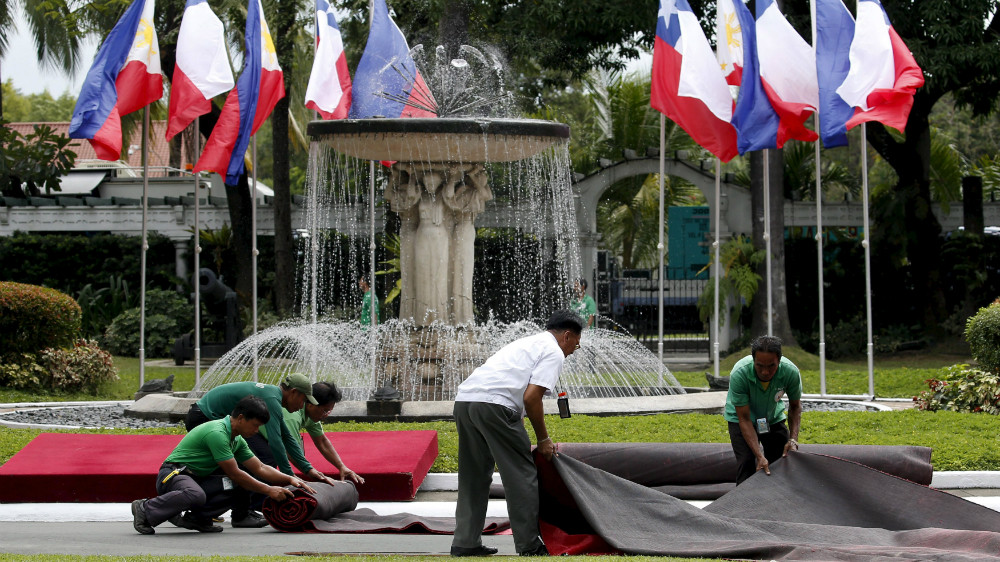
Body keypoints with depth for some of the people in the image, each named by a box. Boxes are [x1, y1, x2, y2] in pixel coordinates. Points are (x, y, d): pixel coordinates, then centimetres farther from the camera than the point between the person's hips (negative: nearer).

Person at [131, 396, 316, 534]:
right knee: (196, 495, -42)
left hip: (198, 478, 9)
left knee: (241, 487, -4)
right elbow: (234, 473, -20)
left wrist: (290, 479, 2)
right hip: (173, 474, -9)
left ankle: (196, 518, -6)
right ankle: (146, 510, -20)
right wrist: (268, 490, -16)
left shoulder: (237, 439, 9)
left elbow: (260, 468, 14)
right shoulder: (217, 433, -22)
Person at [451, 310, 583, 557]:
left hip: (464, 398, 9)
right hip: (494, 405, -9)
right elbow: (531, 397, -8)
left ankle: (465, 543, 18)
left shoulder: (526, 343, 33)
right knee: (522, 475, 2)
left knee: (474, 476, 17)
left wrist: (521, 442, 39)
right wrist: (543, 439, 4)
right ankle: (530, 546, 4)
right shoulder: (554, 353, 5)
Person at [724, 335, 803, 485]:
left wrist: (793, 439, -20)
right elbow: (744, 419, -30)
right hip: (740, 417, -3)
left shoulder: (791, 372, -29)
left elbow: (795, 406, -8)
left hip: (773, 417, 3)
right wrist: (760, 456, -37)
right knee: (746, 463, -19)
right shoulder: (739, 373, -37)